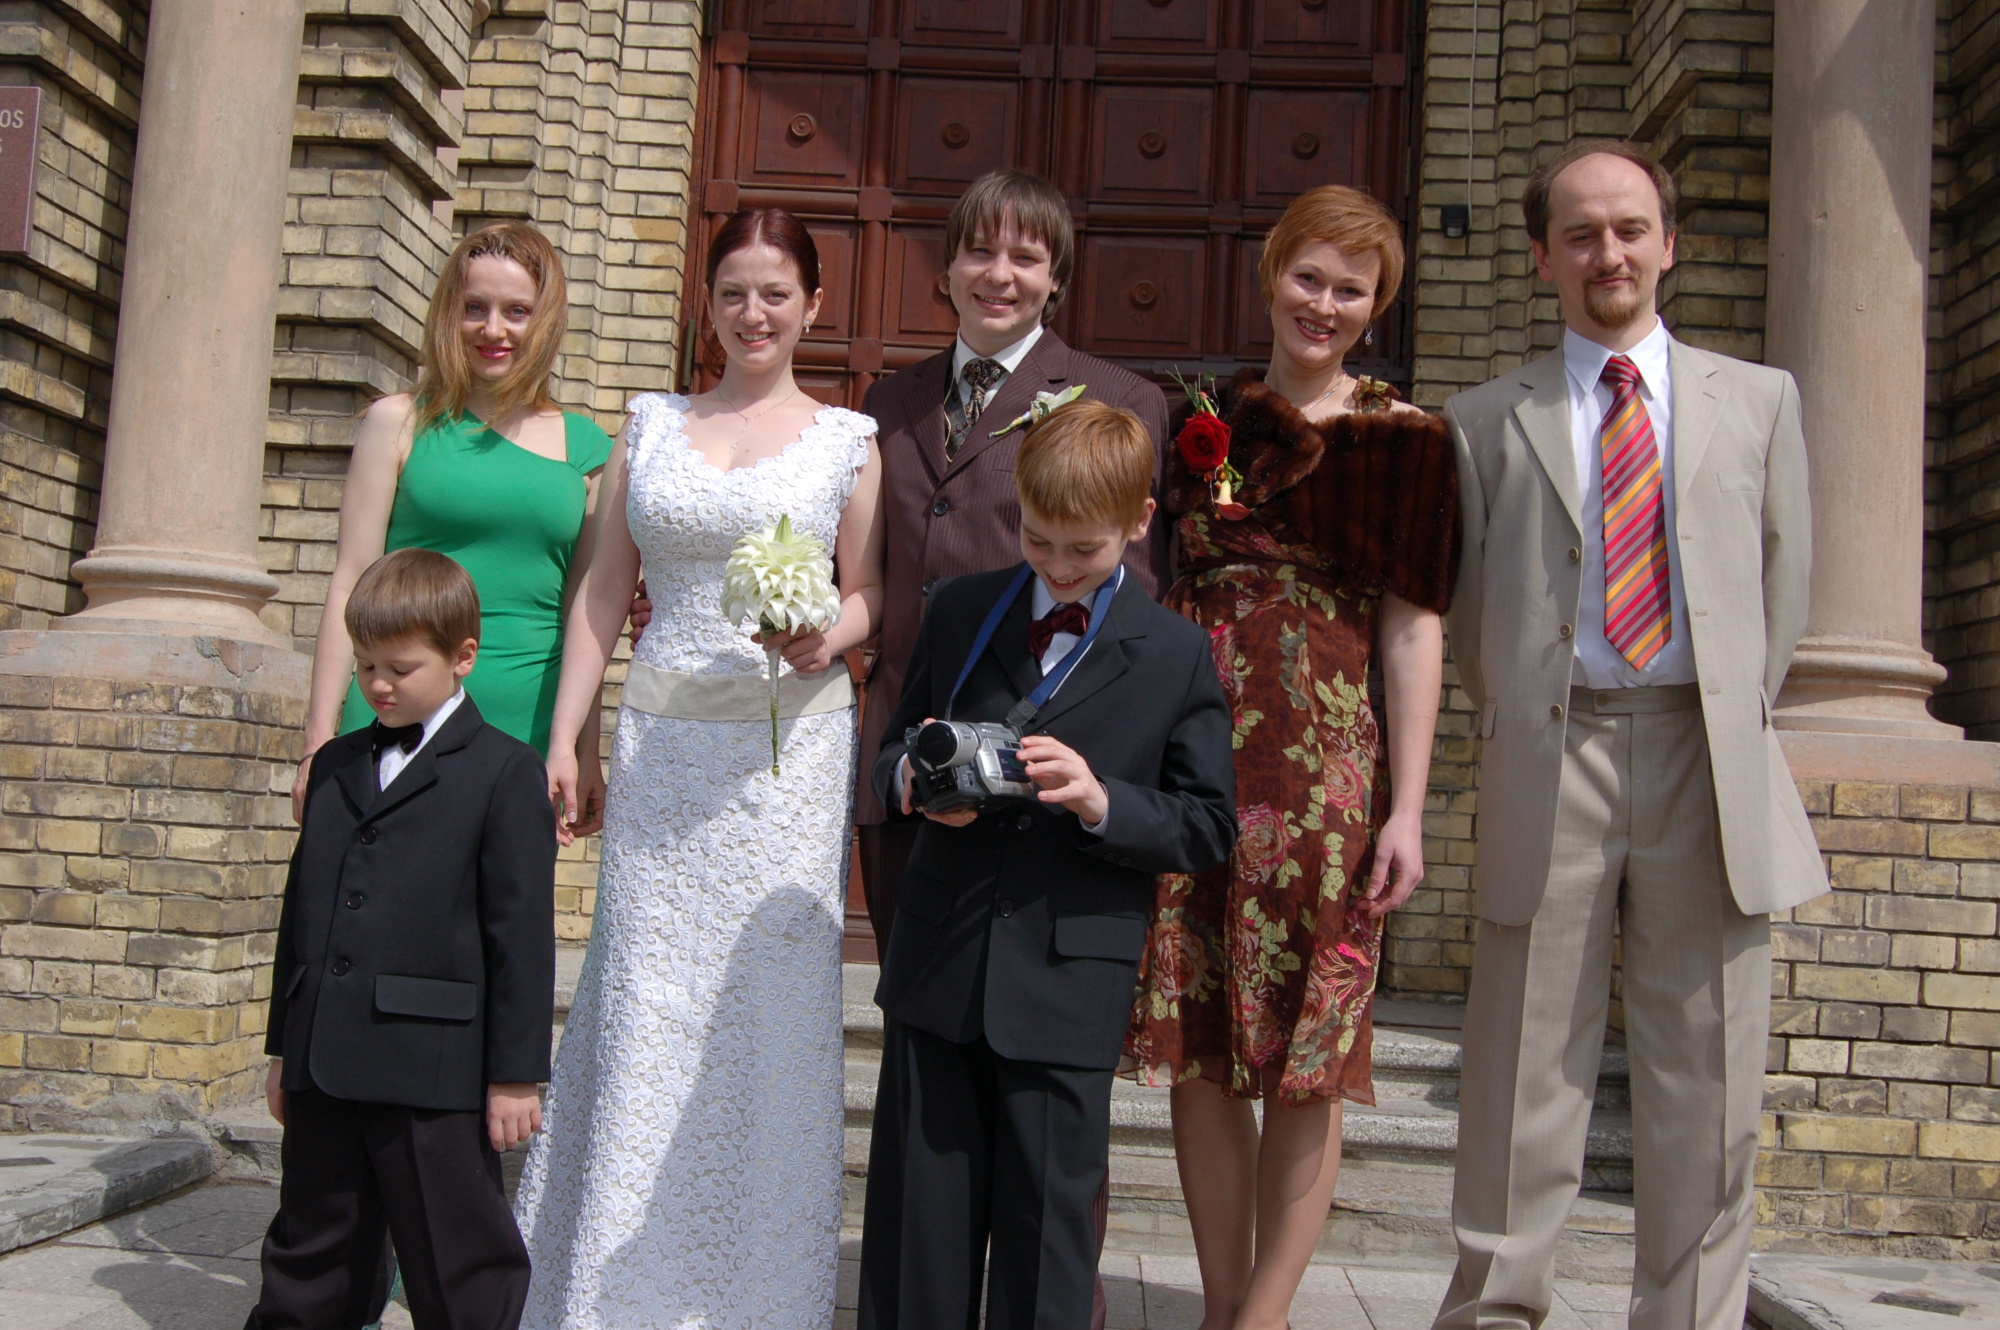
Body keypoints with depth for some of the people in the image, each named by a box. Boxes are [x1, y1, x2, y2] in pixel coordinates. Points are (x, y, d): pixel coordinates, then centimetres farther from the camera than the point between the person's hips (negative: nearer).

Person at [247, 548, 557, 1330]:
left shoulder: (506, 773, -5)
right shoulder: (337, 766, 15)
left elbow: (522, 931, -8)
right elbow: (302, 908, 19)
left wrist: (516, 1072, -9)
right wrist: (284, 1045, 19)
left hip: (434, 1077, -6)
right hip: (324, 1068, 6)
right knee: (309, 1258, 17)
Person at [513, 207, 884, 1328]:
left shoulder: (848, 438, 6)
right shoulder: (651, 425, 13)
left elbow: (870, 593, 7)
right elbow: (603, 594, 11)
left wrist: (828, 637, -15)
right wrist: (564, 739, 5)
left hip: (790, 743, -2)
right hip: (661, 741, 2)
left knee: (769, 998, 0)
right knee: (645, 994, 2)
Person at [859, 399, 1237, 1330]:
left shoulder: (1176, 653, 0)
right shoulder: (958, 610, 9)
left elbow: (1209, 829, -1)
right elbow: (893, 751, 16)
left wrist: (1103, 802, -18)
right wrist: (910, 780, -8)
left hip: (1069, 990, -3)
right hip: (937, 971, 3)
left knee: (1047, 1235, 6)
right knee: (915, 1226, 10)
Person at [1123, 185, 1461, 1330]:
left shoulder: (1403, 438, 2)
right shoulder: (1205, 420, 13)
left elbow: (1412, 629, -2)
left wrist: (1406, 809, -7)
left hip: (1323, 763, -4)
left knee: (1306, 1055, 2)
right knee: (1198, 1043, 8)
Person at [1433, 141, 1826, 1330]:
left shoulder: (1760, 399, 13)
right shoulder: (1485, 422, 10)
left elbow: (1785, 581, 15)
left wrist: (1733, 720, 12)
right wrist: (1525, 732, 9)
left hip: (1710, 765, 1)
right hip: (1551, 756, -1)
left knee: (1706, 1098, 5)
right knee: (1525, 1081, 3)